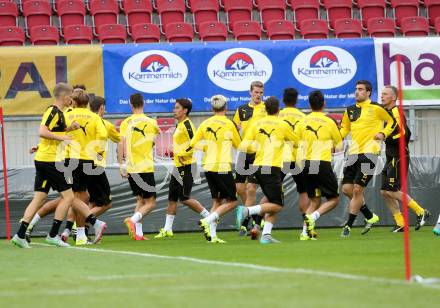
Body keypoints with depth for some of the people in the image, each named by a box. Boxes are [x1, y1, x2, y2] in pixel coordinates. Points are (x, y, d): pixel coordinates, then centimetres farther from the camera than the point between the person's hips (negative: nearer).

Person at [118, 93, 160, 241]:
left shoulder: (126, 123, 1)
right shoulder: (151, 122, -2)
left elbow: (121, 144, -8)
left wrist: (121, 166, -6)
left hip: (131, 168, 3)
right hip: (146, 167, -3)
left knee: (140, 200, 16)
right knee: (150, 202, 2)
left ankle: (138, 233, 5)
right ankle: (133, 220, -23)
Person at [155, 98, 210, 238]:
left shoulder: (187, 125, -13)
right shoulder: (179, 125, 16)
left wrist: (184, 154, -24)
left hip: (187, 166, -10)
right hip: (178, 167, 10)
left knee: (184, 197, -10)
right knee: (172, 198, 8)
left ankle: (208, 217, 0)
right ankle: (167, 229, 11)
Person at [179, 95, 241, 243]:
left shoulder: (205, 124, 6)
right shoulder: (229, 124, -5)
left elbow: (193, 143, 9)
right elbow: (239, 145, 8)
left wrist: (182, 153, 27)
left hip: (208, 167, 6)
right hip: (223, 167, -6)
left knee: (216, 201, 13)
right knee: (231, 201, 1)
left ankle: (212, 235, 3)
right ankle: (207, 221, -17)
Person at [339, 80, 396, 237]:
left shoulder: (376, 108, -3)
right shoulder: (350, 110, 13)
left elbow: (392, 121, 7)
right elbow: (344, 128, 24)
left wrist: (383, 133, -9)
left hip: (369, 152, -6)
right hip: (353, 152, 7)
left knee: (357, 189, -10)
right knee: (347, 189, 2)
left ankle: (348, 225, -1)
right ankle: (370, 217, 21)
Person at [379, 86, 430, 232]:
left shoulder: (396, 112, -13)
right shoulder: (386, 112, 16)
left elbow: (405, 134, -22)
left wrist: (387, 138, -17)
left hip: (399, 158, -10)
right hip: (391, 158, 10)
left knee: (392, 191, -12)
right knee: (385, 192, 5)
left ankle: (421, 212, -2)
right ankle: (400, 223, 9)